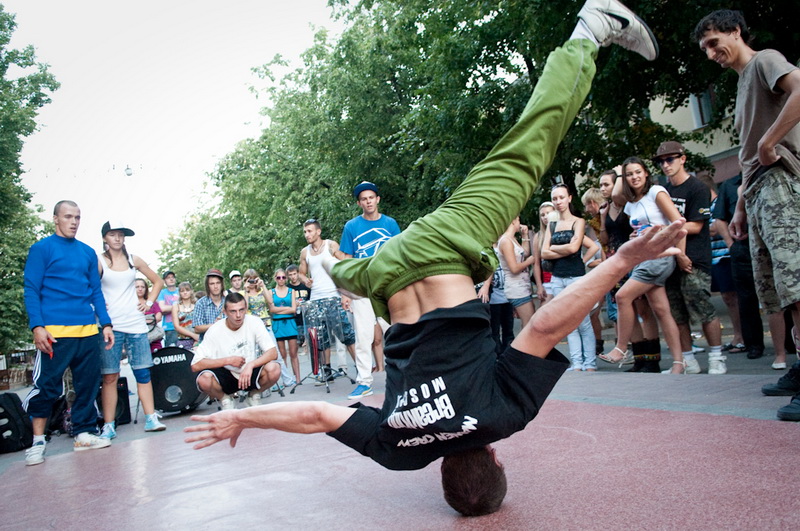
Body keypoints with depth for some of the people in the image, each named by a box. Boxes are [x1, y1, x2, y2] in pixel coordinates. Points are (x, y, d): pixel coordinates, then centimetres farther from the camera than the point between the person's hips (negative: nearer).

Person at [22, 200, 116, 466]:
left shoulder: (88, 252, 16)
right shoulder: (41, 249, 2)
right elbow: (31, 290, -3)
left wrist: (106, 324, 9)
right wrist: (37, 327, -13)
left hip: (88, 331, 5)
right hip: (55, 331, -5)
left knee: (88, 384, 7)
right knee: (46, 386, -3)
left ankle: (84, 434, 17)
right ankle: (38, 442, 10)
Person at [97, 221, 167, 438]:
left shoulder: (134, 260, 10)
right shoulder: (99, 262, 1)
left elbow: (158, 281, 17)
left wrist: (149, 302, 8)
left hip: (135, 323, 3)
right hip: (110, 325, -2)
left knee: (143, 372, 1)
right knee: (110, 376, 0)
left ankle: (151, 419, 6)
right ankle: (108, 426, 6)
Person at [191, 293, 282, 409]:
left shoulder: (254, 322, -13)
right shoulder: (215, 330, -16)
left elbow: (273, 353, -17)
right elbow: (195, 365, -20)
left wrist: (250, 365, -32)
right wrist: (228, 360, -24)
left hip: (250, 374, 1)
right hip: (226, 376, -1)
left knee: (274, 369, -29)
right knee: (204, 378, -32)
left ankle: (254, 395, 5)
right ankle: (225, 399, 3)